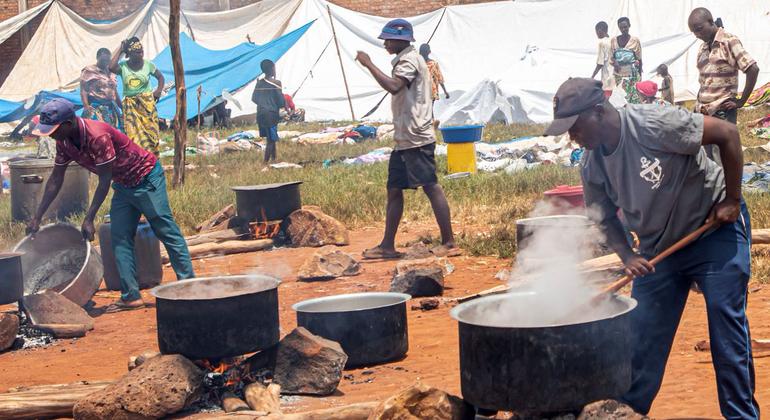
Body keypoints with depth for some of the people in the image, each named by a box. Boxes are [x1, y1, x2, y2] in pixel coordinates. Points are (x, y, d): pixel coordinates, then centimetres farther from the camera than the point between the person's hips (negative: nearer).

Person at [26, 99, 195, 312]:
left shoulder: (98, 136, -33)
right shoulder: (64, 142, -7)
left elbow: (104, 181, -28)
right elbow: (55, 180, 2)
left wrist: (89, 219, -27)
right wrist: (37, 218, 1)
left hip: (147, 178, -9)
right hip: (124, 184, 9)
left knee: (167, 232, -4)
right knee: (120, 239, 3)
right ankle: (131, 296, 3)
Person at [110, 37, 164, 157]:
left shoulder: (148, 64, -1)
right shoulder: (123, 66, -5)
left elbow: (160, 77, 15)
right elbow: (111, 67, -27)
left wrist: (159, 90, -3)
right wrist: (120, 50, -17)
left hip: (147, 103, 1)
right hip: (130, 105, -1)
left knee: (150, 131, 0)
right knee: (134, 134, -6)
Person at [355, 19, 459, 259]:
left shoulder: (410, 60, -12)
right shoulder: (404, 61, 20)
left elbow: (393, 86, -29)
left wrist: (369, 64, -21)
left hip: (417, 139, -11)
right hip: (404, 139, 11)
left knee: (431, 187, -9)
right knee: (394, 190, 11)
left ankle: (449, 243, -8)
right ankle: (387, 246, 15)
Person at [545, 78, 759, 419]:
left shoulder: (655, 123, -27)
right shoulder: (592, 168, -8)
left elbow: (727, 134, -20)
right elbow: (606, 219, 5)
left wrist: (732, 200, -17)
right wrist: (627, 257, -14)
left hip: (715, 228, -6)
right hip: (658, 247, 6)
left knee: (727, 324, -6)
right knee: (641, 335, 5)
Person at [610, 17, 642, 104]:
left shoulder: (635, 41, 0)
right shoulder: (614, 40, 5)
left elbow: (639, 60, 4)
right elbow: (611, 57, 10)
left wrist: (640, 76, 2)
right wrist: (614, 63, -12)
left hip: (632, 75, -2)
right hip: (618, 75, 2)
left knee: (634, 99, -9)